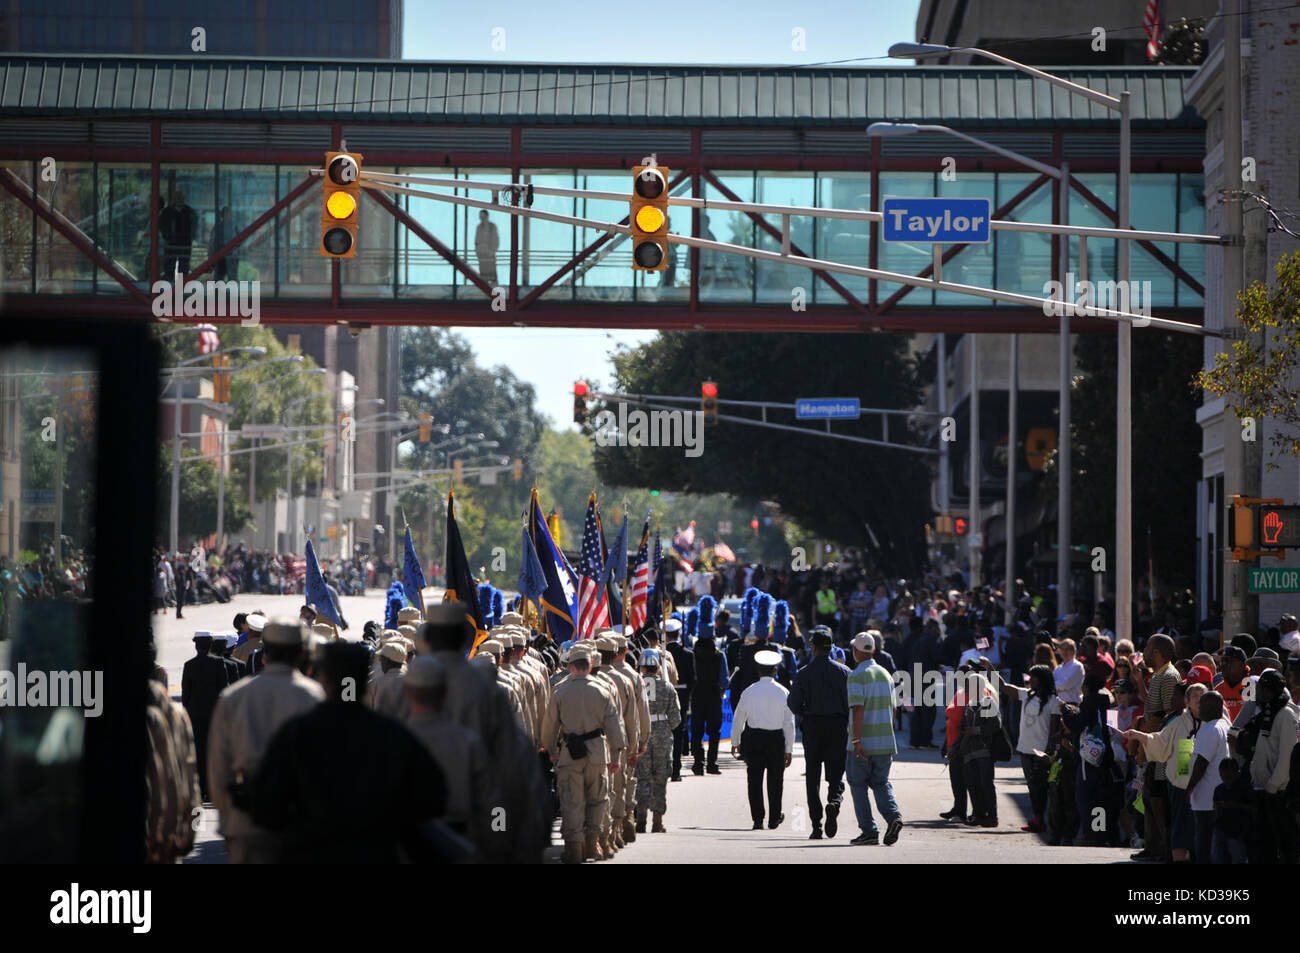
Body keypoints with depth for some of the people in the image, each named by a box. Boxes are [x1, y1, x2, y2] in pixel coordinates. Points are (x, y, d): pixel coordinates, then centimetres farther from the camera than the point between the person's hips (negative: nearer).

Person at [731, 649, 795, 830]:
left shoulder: (749, 692, -2)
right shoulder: (783, 692, -2)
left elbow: (738, 719, 3)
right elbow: (789, 722, -2)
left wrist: (735, 742, 16)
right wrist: (789, 749, 2)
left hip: (753, 737, 0)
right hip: (777, 739, 0)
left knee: (755, 780, 4)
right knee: (775, 781, 12)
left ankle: (757, 820, 1)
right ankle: (774, 819, 20)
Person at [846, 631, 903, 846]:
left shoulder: (857, 676, -11)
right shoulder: (885, 674, 11)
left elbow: (858, 709, -19)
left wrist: (856, 741, -21)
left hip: (863, 744, -6)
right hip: (885, 742, 6)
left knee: (858, 785, 5)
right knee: (880, 782, 14)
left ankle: (869, 831, 2)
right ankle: (893, 815, -11)